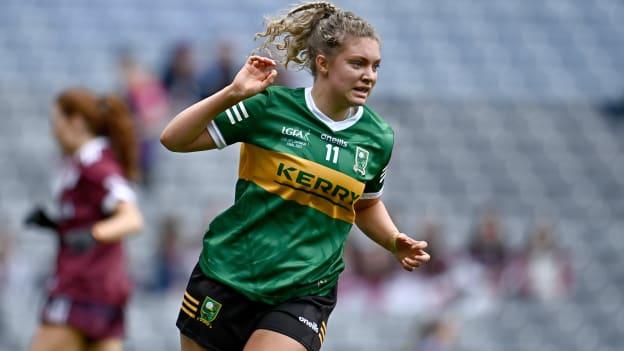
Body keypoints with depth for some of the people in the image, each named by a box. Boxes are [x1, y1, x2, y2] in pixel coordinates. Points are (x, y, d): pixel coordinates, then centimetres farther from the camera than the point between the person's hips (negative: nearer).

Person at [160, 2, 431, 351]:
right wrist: (232, 94, -20)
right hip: (226, 277, -1)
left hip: (304, 293, 1)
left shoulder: (378, 139, 2)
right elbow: (174, 139, -7)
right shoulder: (270, 106, -8)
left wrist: (395, 242, 3)